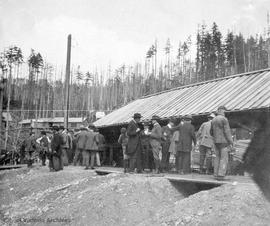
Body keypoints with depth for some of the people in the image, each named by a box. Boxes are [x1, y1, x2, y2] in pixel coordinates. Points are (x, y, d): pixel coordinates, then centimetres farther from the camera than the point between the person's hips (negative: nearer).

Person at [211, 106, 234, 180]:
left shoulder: (213, 120, 12)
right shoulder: (224, 119, -10)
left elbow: (211, 132, 16)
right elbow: (227, 131, -14)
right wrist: (231, 142, -10)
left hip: (216, 142, 7)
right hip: (224, 141, -7)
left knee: (217, 158, 10)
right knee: (224, 158, -4)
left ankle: (216, 174, 8)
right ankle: (221, 175, -10)